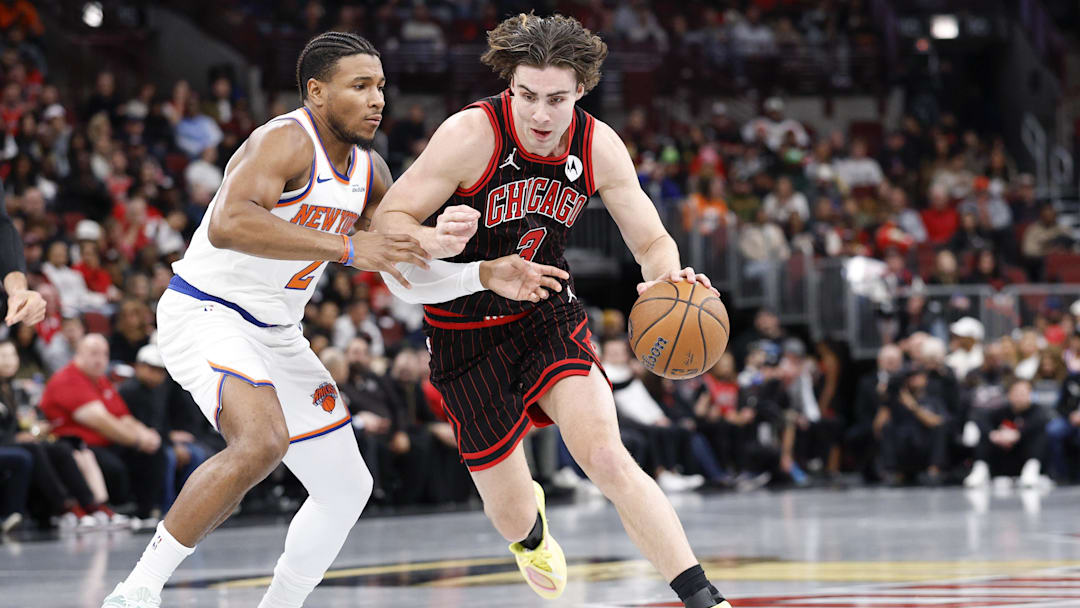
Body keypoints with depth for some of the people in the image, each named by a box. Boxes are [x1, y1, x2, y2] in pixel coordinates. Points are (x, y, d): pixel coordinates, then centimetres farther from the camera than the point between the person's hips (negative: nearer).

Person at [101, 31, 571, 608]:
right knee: (262, 441, -33)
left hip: (277, 336, 9)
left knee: (346, 487, 10)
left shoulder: (368, 170, 6)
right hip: (204, 315, -9)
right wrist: (347, 246, -40)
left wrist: (485, 276, 0)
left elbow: (408, 268, 16)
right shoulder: (285, 140, -21)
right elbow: (228, 224, -38)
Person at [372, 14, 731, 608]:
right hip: (466, 330, -2)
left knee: (606, 458, -23)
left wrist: (667, 275, -30)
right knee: (513, 520, 7)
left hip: (549, 315, 2)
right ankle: (531, 528, 47)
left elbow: (652, 242, -5)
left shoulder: (598, 146, -12)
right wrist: (437, 241, -45)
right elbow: (386, 222, -22)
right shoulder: (472, 134, -25)